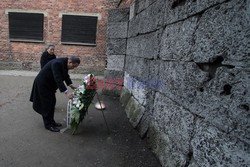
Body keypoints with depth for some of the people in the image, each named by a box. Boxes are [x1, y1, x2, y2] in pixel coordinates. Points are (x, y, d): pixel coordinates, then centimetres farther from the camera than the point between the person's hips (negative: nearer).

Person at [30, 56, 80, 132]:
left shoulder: (65, 64, -4)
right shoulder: (57, 63, -32)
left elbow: (66, 76, 9)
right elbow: (58, 79, -39)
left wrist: (71, 85, -2)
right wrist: (66, 92, -44)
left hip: (50, 84, 9)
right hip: (42, 84, -9)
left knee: (52, 102, 13)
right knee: (47, 104, -3)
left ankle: (51, 121, 26)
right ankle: (48, 124, 10)